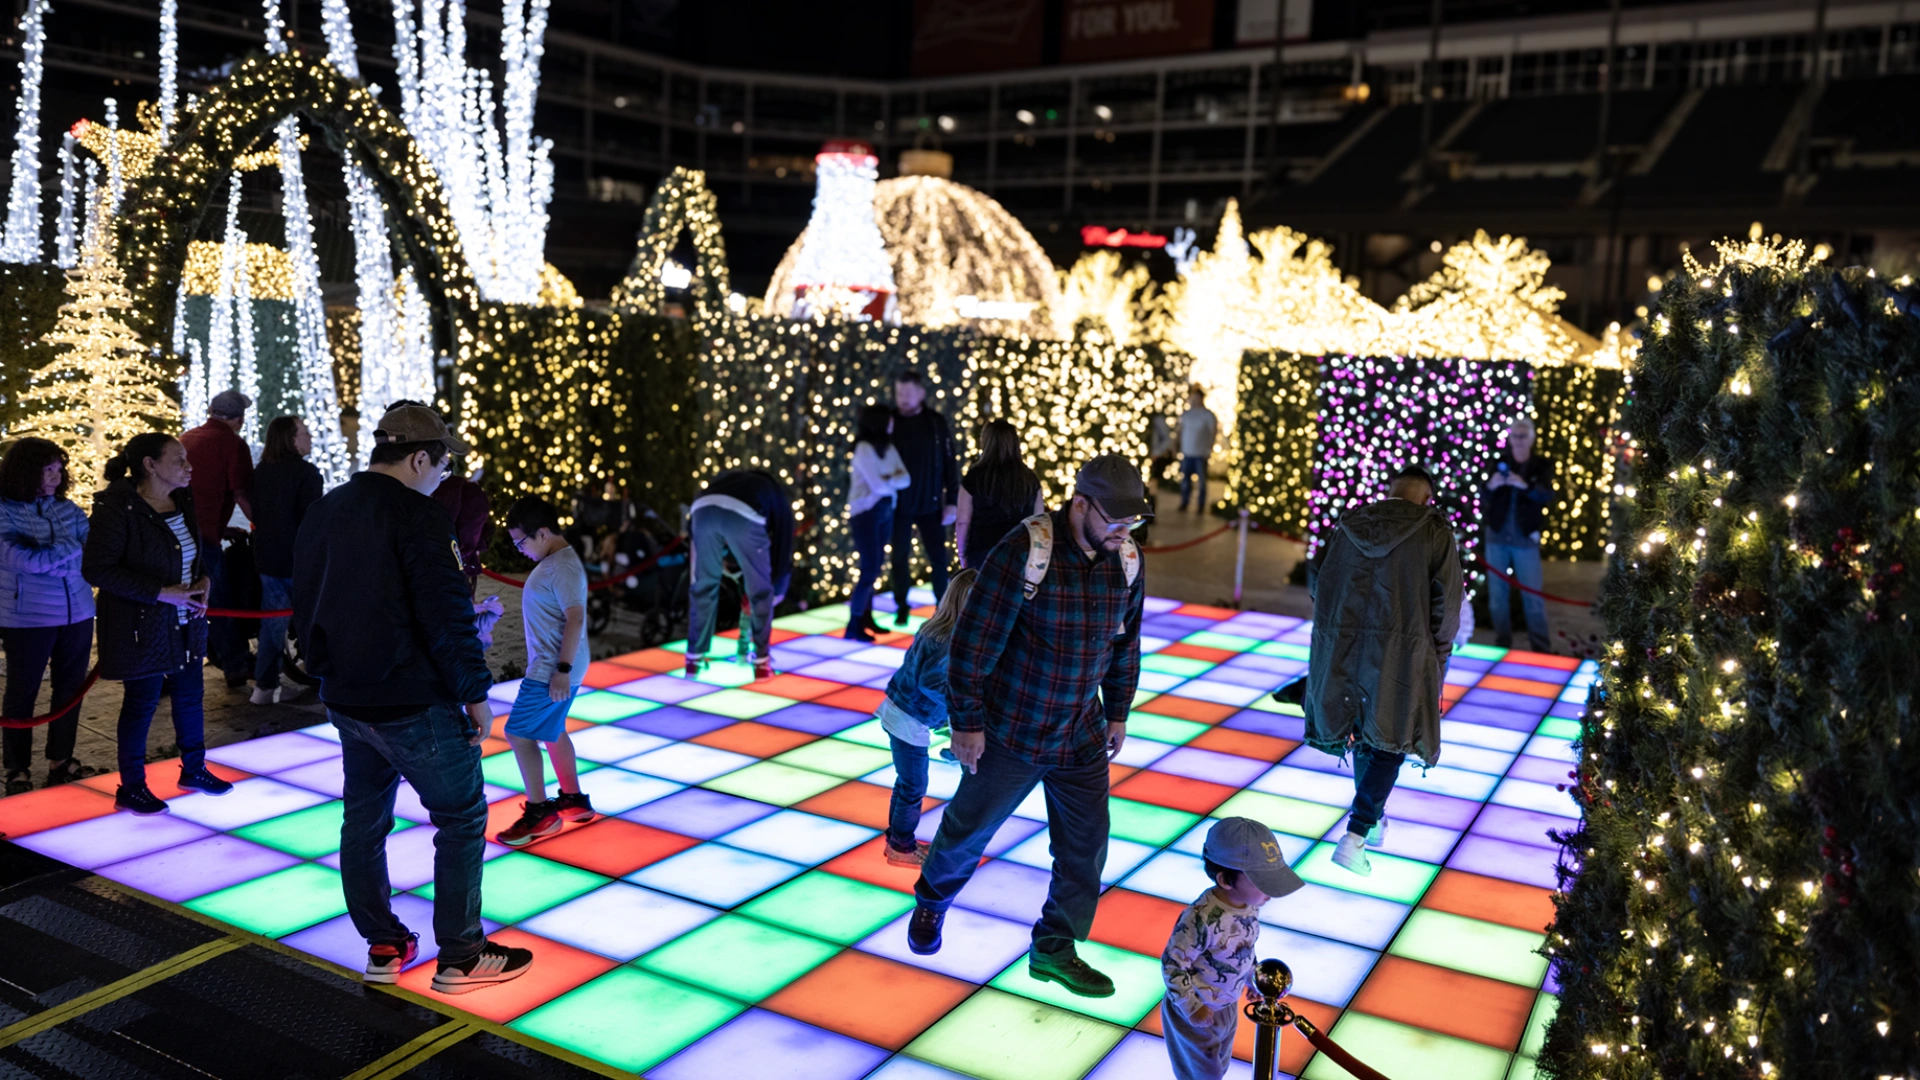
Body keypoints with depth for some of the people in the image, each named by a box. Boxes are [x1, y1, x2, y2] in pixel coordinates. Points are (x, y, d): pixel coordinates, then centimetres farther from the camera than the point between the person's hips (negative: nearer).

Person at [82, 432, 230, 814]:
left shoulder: (183, 501, 4)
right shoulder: (117, 508, -18)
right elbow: (96, 569, -20)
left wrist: (204, 581, -2)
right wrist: (162, 593, -23)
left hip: (186, 622, 7)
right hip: (141, 626, -7)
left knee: (190, 693, 15)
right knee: (141, 702, 5)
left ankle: (194, 769, 32)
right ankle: (131, 788, 21)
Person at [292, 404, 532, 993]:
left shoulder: (322, 512, 11)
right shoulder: (418, 514, -17)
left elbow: (305, 606, 19)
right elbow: (447, 613, -21)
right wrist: (475, 691, -13)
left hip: (347, 701, 9)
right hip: (415, 703, -8)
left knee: (363, 821, 16)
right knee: (462, 818, 2)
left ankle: (383, 947, 26)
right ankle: (460, 956, 8)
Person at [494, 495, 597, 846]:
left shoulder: (563, 567, -20)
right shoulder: (552, 561, 11)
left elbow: (575, 619, -25)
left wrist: (562, 670, -26)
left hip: (552, 670, -10)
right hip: (547, 666, 10)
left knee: (518, 734, -5)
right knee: (551, 732, 20)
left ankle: (539, 813, 3)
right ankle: (573, 801, 31)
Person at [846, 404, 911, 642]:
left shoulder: (890, 448, 8)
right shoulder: (864, 448, -15)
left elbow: (906, 479, 1)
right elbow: (877, 486, -19)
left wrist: (888, 481, -16)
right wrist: (894, 482, -1)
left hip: (886, 512, 7)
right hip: (865, 513, -7)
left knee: (874, 568, 10)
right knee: (870, 570, -8)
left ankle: (866, 617, 19)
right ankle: (853, 625, -1)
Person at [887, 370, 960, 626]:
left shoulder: (936, 422, -3)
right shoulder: (890, 421, -5)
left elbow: (950, 463, -1)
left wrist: (952, 501, -5)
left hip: (930, 504, 0)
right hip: (899, 504, 0)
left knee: (938, 557, 6)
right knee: (900, 557, 5)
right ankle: (901, 607, 18)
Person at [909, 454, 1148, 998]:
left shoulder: (1126, 561, -4)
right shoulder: (1023, 553, -23)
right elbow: (974, 641, -18)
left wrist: (1118, 713, 15)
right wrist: (966, 722, -14)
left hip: (1082, 738, 5)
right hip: (1010, 732, -5)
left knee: (1087, 843, 7)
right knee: (969, 827, 14)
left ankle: (1054, 949, 27)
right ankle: (931, 901, 43)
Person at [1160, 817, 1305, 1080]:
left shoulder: (1249, 905, -13)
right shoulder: (1201, 919, -38)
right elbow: (1172, 964, -28)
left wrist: (1253, 979, 15)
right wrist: (1191, 1007, -25)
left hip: (1228, 1006, 7)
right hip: (1197, 1013, -7)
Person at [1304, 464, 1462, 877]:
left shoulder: (1350, 526, 4)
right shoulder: (1434, 532, -6)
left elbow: (1316, 583, 9)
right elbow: (1446, 602, -6)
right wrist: (1438, 656, 8)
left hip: (1344, 648, 4)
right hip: (1400, 653, -4)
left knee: (1362, 731, 21)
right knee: (1389, 741, 5)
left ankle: (1373, 818, 38)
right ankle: (1354, 837, -6)